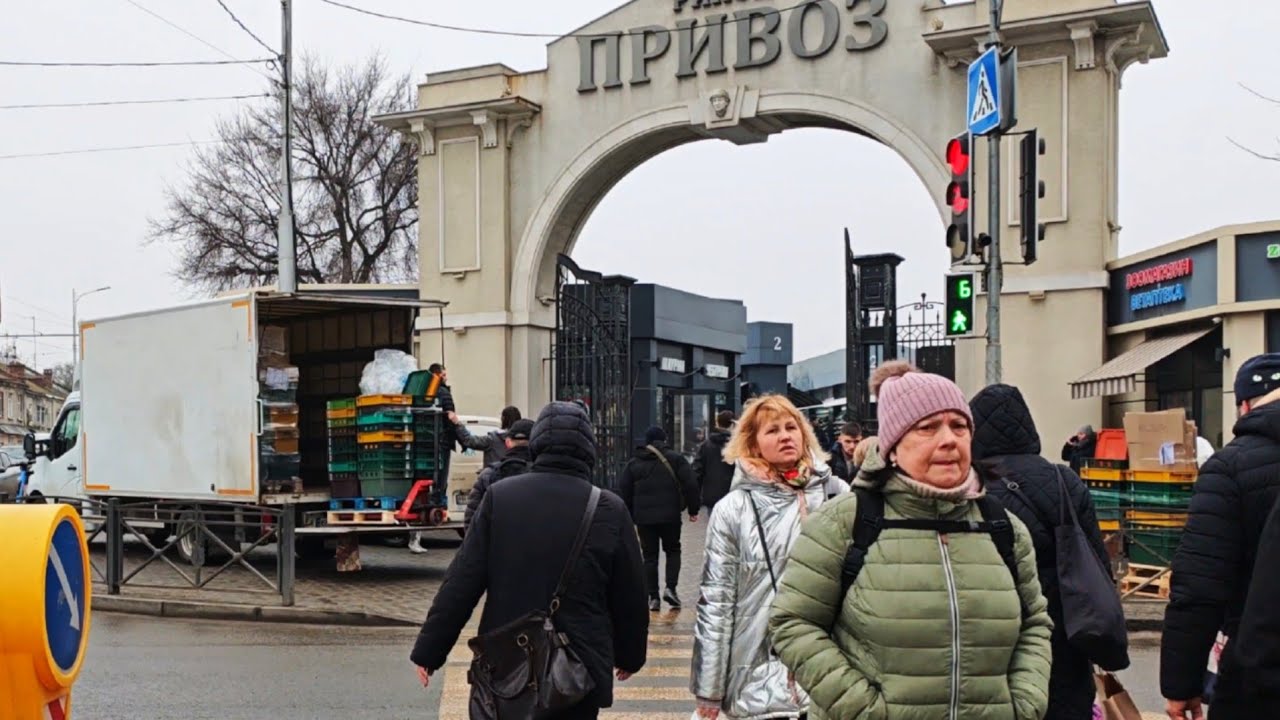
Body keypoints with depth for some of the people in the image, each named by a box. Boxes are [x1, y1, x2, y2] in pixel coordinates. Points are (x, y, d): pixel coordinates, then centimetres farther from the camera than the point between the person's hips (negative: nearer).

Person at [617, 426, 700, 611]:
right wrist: (693, 509, 1)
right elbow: (690, 485, -5)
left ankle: (653, 597, 2)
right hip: (670, 515, -1)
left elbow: (623, 492, 9)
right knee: (673, 551, 15)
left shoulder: (633, 463, 10)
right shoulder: (675, 458, 3)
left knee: (649, 556, 7)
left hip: (644, 517, 1)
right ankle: (670, 588, -2)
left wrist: (628, 518, 14)